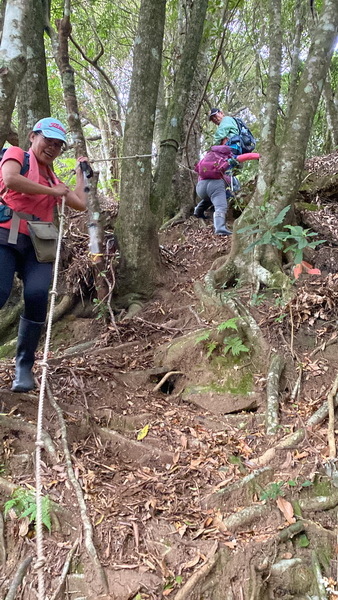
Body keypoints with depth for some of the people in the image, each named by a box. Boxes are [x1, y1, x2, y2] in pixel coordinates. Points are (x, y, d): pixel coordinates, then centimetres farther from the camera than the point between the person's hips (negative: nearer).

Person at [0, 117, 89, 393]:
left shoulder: (53, 179, 24)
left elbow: (81, 204, 25)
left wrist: (80, 172, 33)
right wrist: (52, 192, -6)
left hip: (37, 245, 4)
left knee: (37, 295, -19)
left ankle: (25, 366, -7)